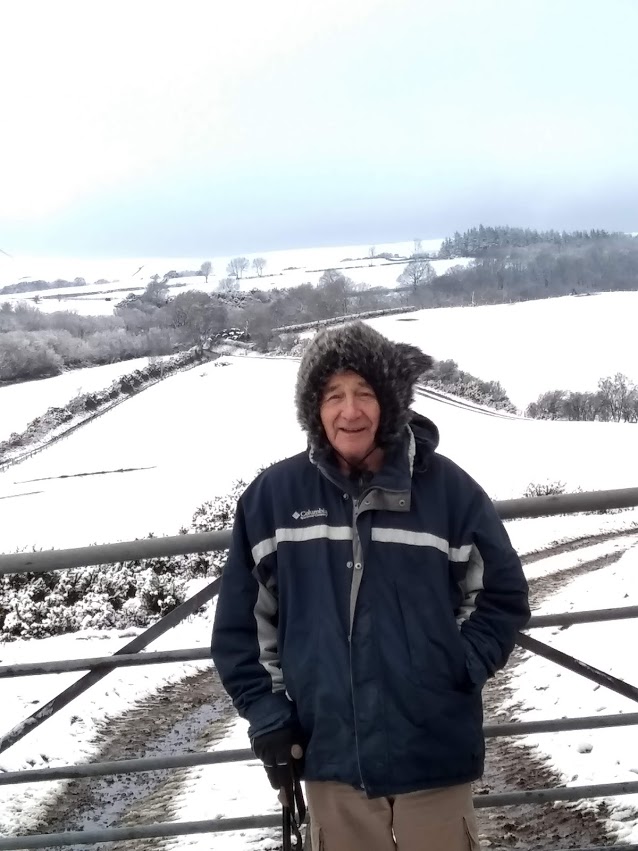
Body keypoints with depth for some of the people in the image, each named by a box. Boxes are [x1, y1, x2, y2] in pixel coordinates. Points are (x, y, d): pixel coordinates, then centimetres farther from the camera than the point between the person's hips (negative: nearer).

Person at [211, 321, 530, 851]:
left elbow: (503, 595, 4)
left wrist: (461, 669, -7)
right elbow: (241, 619, 4)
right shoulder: (274, 495, -3)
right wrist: (267, 714, 0)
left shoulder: (446, 487, -6)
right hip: (330, 756, 1)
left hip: (434, 755, -1)